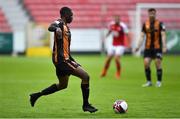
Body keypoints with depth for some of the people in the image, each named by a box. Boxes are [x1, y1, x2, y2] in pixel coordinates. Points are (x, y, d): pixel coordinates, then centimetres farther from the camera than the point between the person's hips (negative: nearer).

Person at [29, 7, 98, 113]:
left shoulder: (65, 26, 17)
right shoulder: (60, 23, -13)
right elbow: (51, 27, -37)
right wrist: (56, 29, -58)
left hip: (64, 59, 11)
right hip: (61, 59, -11)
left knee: (63, 85, 22)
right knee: (85, 76, -10)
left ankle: (36, 95, 26)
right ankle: (86, 105, -1)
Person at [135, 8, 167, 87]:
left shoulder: (160, 24, -3)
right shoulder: (145, 24, 6)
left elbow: (163, 35, -8)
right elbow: (142, 36, 8)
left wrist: (164, 46, -18)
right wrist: (138, 46, -1)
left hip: (157, 47, -3)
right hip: (148, 47, 3)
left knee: (158, 63, -7)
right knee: (146, 63, -6)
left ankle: (159, 82, 5)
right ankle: (149, 81, 7)